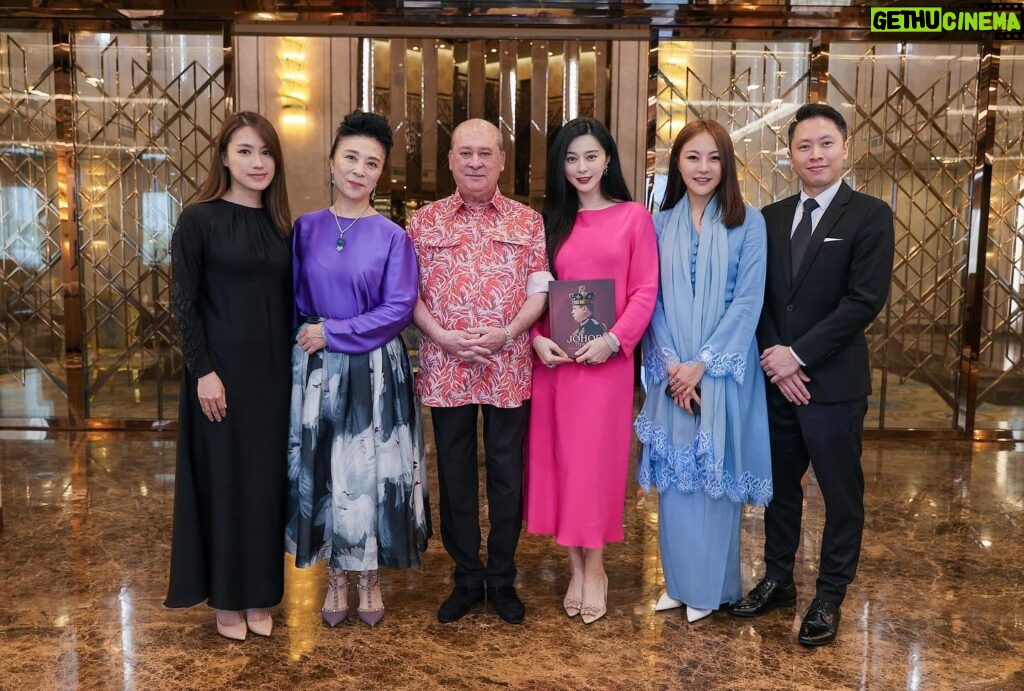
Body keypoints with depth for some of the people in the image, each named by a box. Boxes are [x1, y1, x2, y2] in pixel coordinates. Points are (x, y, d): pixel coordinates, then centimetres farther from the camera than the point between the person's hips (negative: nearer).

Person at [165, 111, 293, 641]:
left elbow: (289, 300, 11)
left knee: (267, 478, 10)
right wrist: (203, 371, -15)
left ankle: (260, 594, 24)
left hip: (274, 371, 5)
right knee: (223, 479, 4)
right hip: (223, 370, -4)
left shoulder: (280, 224, 9)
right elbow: (182, 302, -8)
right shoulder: (199, 219, -5)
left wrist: (295, 364, 6)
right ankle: (226, 597, 20)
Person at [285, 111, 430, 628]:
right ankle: (336, 580, 26)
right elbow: (292, 298, 9)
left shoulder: (392, 237, -3)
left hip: (374, 370, -2)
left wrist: (333, 332, -13)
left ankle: (370, 578, 25)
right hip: (315, 369, 2)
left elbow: (398, 309, -9)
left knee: (370, 470, 5)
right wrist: (310, 334, -8)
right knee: (320, 470, 8)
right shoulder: (305, 228, 5)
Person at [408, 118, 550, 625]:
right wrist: (444, 337, -12)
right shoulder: (425, 221, 6)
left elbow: (539, 290, 1)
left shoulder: (528, 221, 5)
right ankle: (466, 578, 26)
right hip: (445, 370, 1)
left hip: (509, 369, 0)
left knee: (507, 474, 8)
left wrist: (506, 334, -14)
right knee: (455, 474, 10)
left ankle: (502, 579, 24)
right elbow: (409, 292, 3)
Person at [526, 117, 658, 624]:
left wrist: (614, 339, -16)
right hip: (553, 357, 3)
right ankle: (575, 567, 21)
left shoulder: (633, 217, 2)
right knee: (557, 458, 6)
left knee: (596, 459, 1)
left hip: (607, 357, -3)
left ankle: (595, 567, 18)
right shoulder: (550, 221, 12)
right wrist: (536, 338, -8)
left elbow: (646, 289, -3)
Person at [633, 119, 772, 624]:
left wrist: (703, 363, -14)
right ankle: (679, 580, 24)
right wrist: (670, 363, -9)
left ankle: (711, 586, 20)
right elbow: (651, 300, 3)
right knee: (674, 476, 9)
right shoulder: (660, 224, 7)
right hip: (671, 371, 3)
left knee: (715, 473, 5)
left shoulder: (747, 223, -1)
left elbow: (748, 300, -7)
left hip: (723, 370, -2)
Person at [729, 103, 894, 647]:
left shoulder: (870, 216, -5)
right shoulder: (771, 218, 9)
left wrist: (797, 354, -16)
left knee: (841, 493, 8)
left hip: (834, 382, -4)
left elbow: (865, 301, -14)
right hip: (775, 379, 5)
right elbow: (758, 298, 6)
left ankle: (830, 596, 24)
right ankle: (777, 580, 31)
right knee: (779, 485, 15)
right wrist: (774, 359, -8)